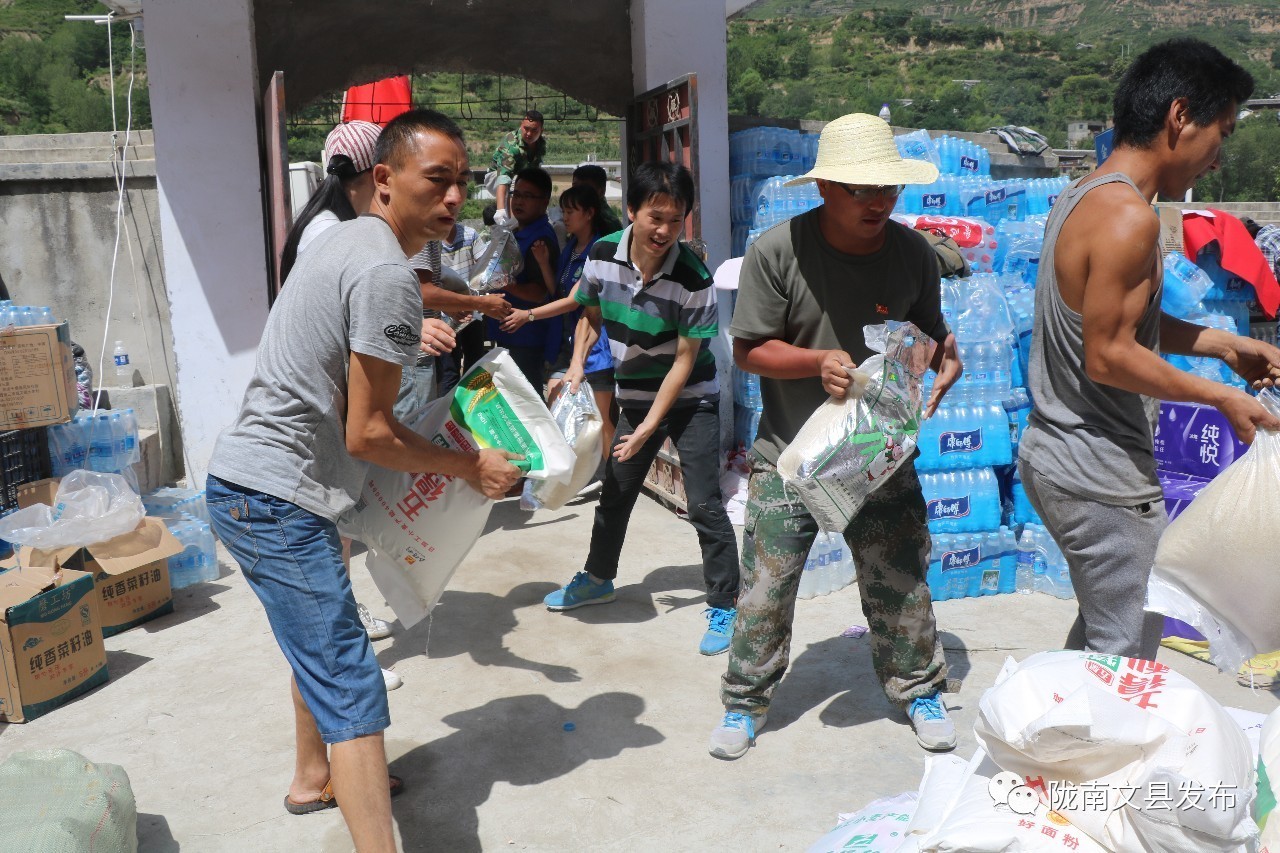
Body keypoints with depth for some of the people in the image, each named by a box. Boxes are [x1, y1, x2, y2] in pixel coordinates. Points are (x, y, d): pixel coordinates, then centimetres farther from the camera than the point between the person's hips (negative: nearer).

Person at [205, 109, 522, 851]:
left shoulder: (345, 239, 12)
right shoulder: (390, 276, -20)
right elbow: (367, 435, -18)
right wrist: (472, 468, -7)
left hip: (246, 481, 11)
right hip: (277, 500, -11)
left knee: (319, 642, 28)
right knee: (352, 691, -12)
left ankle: (315, 778, 48)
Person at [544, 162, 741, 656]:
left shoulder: (693, 277, -25)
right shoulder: (602, 255, -12)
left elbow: (685, 360, -21)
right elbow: (592, 318, 7)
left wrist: (649, 427, -21)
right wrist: (577, 365, -9)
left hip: (691, 399, -5)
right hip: (635, 395, 5)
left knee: (704, 505, -8)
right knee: (615, 493, 19)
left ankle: (724, 606, 6)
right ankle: (597, 578, 40)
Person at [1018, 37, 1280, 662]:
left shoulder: (1083, 197, 10)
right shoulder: (1128, 217, -22)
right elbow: (1109, 356, -23)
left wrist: (1223, 344, 15)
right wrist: (1221, 398, -12)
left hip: (1052, 452, 10)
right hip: (1101, 476, -10)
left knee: (1101, 626, 25)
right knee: (1126, 657, 6)